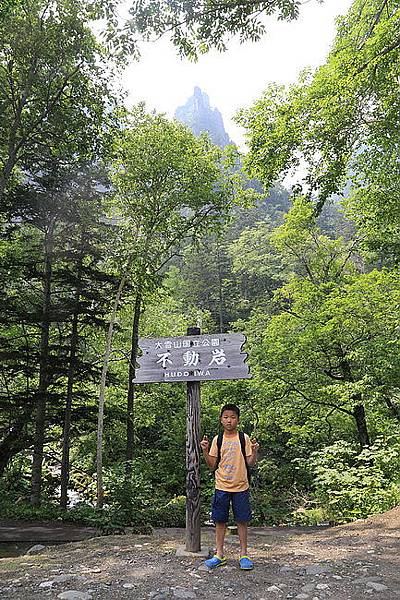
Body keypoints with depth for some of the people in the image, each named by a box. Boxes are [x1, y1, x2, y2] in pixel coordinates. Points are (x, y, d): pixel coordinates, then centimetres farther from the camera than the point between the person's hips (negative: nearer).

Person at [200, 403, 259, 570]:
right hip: (221, 487, 1)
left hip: (240, 487, -1)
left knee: (242, 520, 7)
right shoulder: (217, 439, 2)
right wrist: (205, 451, -10)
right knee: (220, 520, 8)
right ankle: (220, 555, 22)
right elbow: (212, 466, 3)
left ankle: (243, 554, 22)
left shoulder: (244, 438, -2)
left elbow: (250, 464, -2)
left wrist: (254, 451, -19)